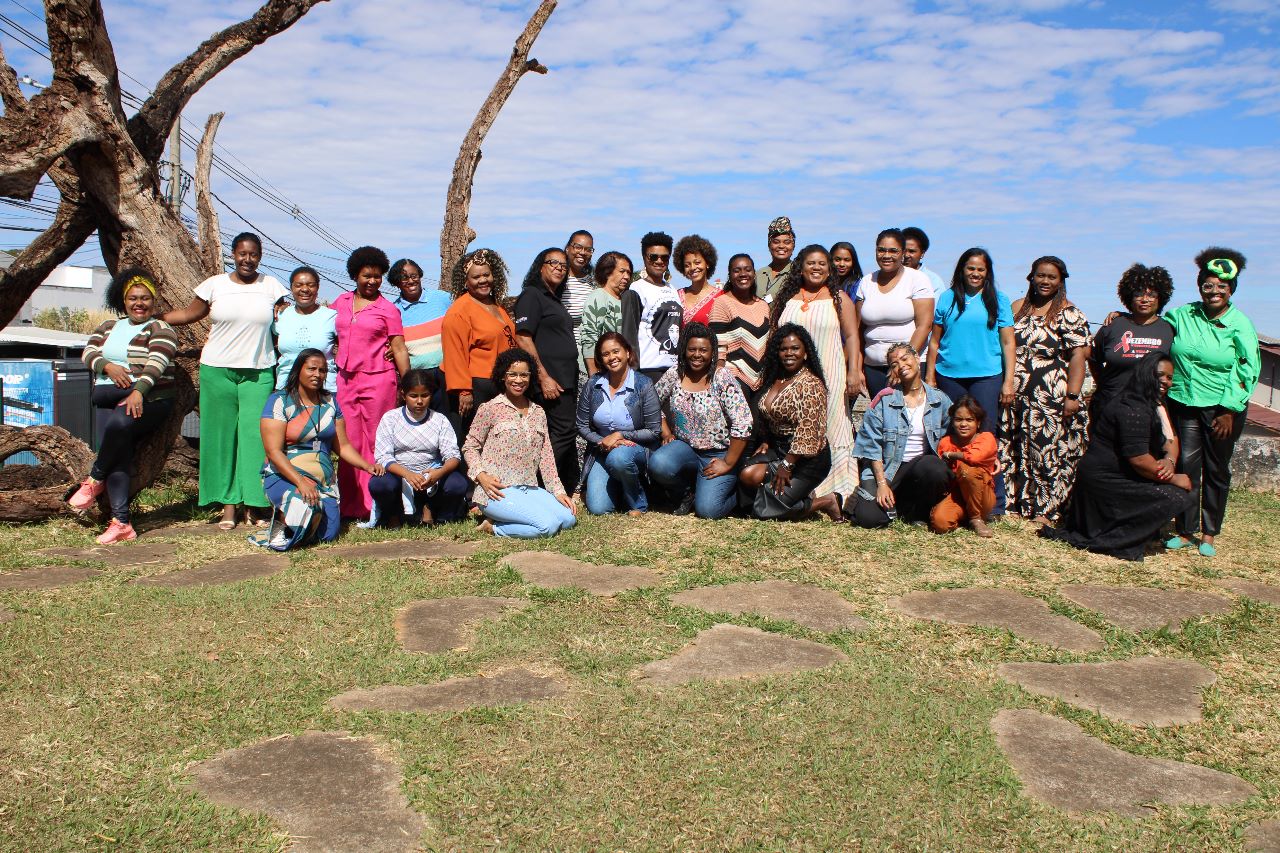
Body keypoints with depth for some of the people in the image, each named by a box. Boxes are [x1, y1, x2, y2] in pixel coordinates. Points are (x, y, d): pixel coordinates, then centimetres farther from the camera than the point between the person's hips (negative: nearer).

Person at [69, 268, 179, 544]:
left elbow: (156, 363, -15)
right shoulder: (108, 327, 22)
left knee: (120, 423, -36)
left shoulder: (160, 329, 1)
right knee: (117, 458, -14)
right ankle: (121, 523, -17)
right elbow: (89, 351, 11)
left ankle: (94, 479, -11)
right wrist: (108, 366, -10)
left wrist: (138, 391, -30)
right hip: (109, 400, 5)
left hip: (148, 401, -5)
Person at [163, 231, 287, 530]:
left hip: (259, 373, 0)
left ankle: (254, 503, 1)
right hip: (218, 370, 1)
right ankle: (229, 502, 9)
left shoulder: (271, 286, 7)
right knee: (221, 435, 2)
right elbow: (189, 313, 14)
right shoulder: (215, 284, 6)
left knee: (255, 435, -6)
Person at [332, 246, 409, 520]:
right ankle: (350, 506, 10)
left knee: (376, 443, -2)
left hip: (378, 379, -4)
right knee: (349, 442, 4)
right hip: (345, 379, 4)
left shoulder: (387, 309, 2)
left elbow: (399, 348, 0)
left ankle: (374, 505, 4)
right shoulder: (341, 302, 13)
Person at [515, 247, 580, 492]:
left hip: (567, 379, 9)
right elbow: (523, 338, -15)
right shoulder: (532, 295, -5)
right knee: (564, 431, -13)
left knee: (567, 433, 11)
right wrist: (543, 377, -20)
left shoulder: (555, 300, 23)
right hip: (551, 380, -9)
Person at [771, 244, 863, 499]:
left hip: (829, 376, -2)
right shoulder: (787, 299, 13)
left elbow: (851, 336, 2)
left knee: (831, 429, -5)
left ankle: (834, 493, -4)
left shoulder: (838, 299, 7)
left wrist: (853, 372, -9)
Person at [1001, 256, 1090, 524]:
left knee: (1049, 451, -3)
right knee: (1012, 450, 7)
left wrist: (1072, 396, -18)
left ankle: (1045, 509, 4)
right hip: (1016, 396, 5)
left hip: (1051, 399, -5)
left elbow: (1078, 355, -10)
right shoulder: (1017, 308, 13)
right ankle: (1015, 503, 17)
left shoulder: (1069, 314, -3)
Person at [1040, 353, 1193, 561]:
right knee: (1177, 497, -16)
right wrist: (1174, 479, -14)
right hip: (1105, 483, -11)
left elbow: (1167, 442, 12)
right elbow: (1139, 459, -26)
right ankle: (1104, 542, -14)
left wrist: (1169, 460, -10)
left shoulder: (1151, 404, 14)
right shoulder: (1132, 409, -21)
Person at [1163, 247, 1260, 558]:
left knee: (1216, 471, 8)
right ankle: (1185, 530, 13)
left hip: (1222, 408, -2)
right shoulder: (1183, 315, 4)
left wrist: (1229, 410, -11)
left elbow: (1248, 370, -7)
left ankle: (1209, 533, 19)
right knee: (1186, 467, 3)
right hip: (1183, 404, 2)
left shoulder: (1240, 325, -5)